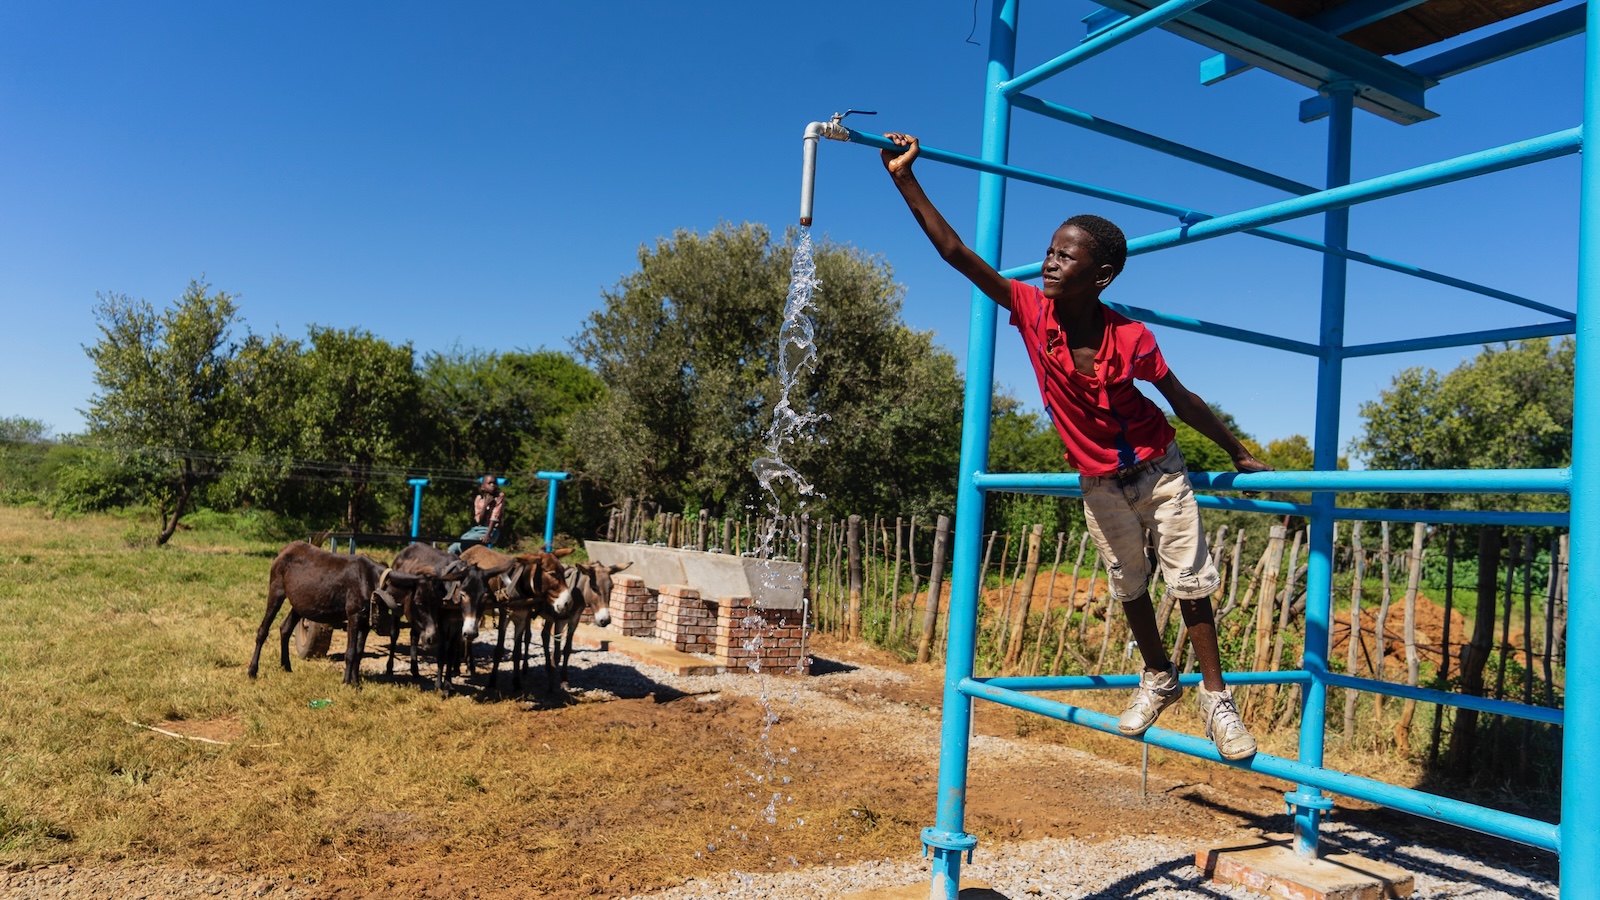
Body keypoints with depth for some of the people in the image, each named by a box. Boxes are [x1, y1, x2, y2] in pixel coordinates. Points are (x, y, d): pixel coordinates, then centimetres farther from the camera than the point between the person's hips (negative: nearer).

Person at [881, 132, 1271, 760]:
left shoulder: (1131, 338, -25)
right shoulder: (1033, 312, -19)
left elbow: (1183, 401, -9)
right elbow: (959, 254, -24)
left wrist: (1239, 455, 1)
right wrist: (906, 180, -29)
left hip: (1157, 471, -3)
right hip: (1098, 485, 3)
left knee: (1190, 580, 3)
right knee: (1128, 586, 16)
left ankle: (1215, 695, 18)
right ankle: (1158, 679, 37)